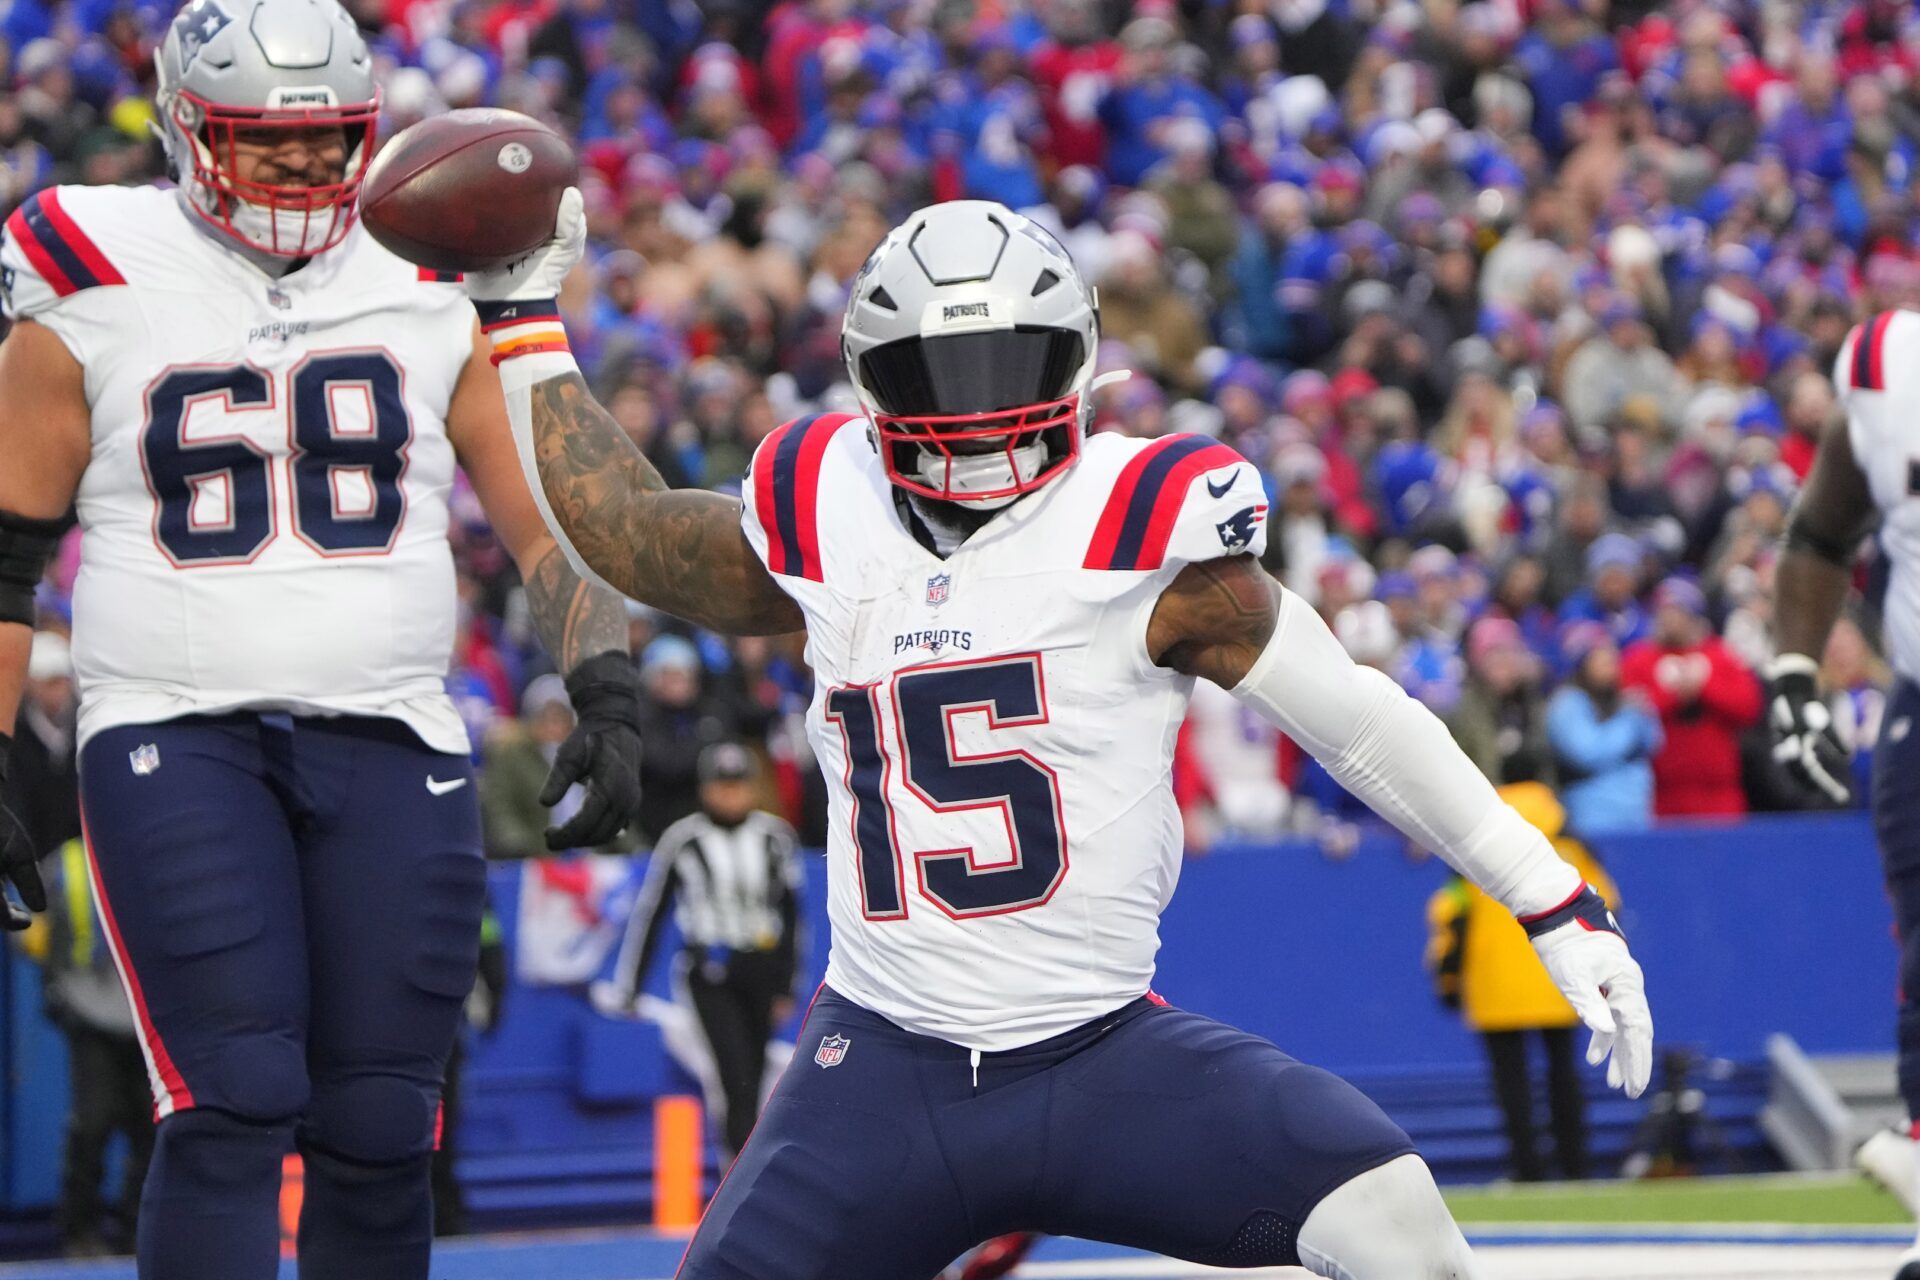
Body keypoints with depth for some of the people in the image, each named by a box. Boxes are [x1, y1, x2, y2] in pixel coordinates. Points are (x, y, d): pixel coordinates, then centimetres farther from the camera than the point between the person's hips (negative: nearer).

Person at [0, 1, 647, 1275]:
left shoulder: (432, 294, 8)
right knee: (233, 1105, -16)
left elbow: (557, 517, 9)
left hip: (393, 746, 3)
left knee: (378, 1133, 3)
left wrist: (607, 694, -6)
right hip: (176, 740, -3)